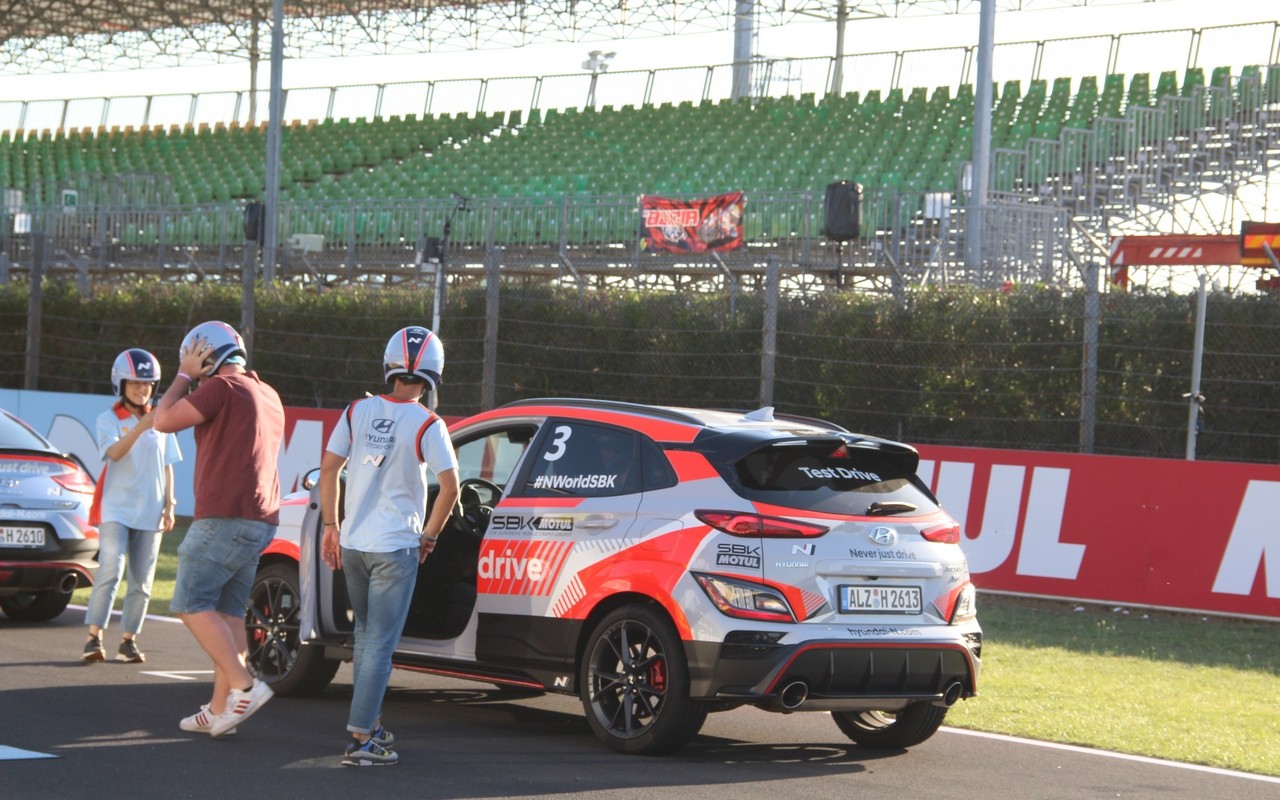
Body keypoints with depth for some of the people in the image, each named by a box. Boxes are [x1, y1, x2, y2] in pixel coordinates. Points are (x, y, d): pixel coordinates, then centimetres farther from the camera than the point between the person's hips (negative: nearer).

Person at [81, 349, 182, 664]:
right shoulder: (109, 420, -2)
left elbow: (167, 467, 13)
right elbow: (114, 453, -20)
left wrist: (169, 506, 5)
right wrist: (139, 428, -36)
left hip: (150, 513, 4)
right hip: (116, 509, -4)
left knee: (142, 583, 4)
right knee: (110, 573, -16)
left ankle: (128, 640, 11)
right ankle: (94, 638, -14)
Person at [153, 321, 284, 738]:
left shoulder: (221, 387, -9)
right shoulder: (268, 396, 19)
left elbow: (164, 420, -7)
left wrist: (184, 375, 6)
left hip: (225, 517, -9)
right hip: (260, 521, 9)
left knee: (192, 603, -6)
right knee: (228, 612, 9)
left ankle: (243, 685, -15)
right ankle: (220, 710, 8)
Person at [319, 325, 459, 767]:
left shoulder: (358, 411, 2)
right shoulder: (427, 424, -11)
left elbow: (328, 469, 5)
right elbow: (450, 486, -13)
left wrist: (330, 526, 13)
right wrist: (428, 536, 0)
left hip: (352, 543, 5)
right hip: (395, 547, -5)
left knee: (366, 635, 20)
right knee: (380, 644, -2)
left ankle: (370, 722, 27)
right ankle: (361, 739, -6)